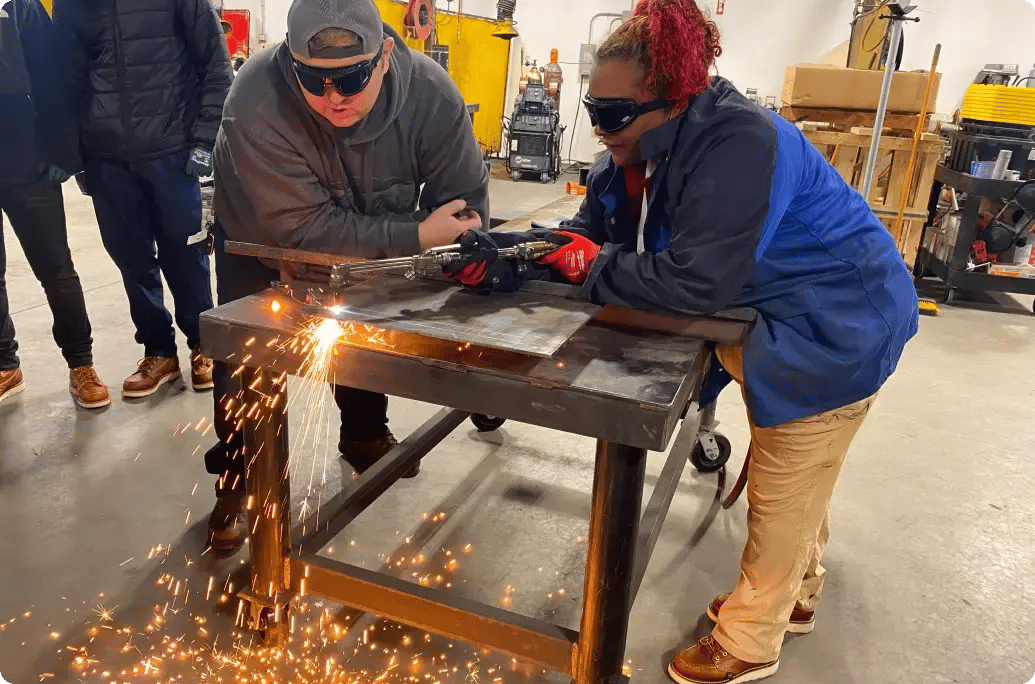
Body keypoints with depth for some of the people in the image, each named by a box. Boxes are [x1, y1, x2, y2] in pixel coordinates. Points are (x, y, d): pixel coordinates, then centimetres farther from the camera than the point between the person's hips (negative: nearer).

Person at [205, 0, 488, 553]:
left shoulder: (431, 94, -31)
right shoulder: (257, 104, -41)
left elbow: (466, 205, -22)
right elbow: (302, 229, -41)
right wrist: (416, 238, -44)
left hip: (368, 241, 3)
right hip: (260, 244, -3)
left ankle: (365, 436, 43)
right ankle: (237, 479, 15)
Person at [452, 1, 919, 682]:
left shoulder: (740, 142, -32)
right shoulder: (644, 149, -4)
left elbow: (698, 280, -37)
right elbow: (585, 236, -3)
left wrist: (595, 266, -25)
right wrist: (505, 252, -19)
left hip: (836, 330, -9)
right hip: (771, 318, 9)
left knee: (783, 495, 6)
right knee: (792, 480, 25)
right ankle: (794, 595, 48)